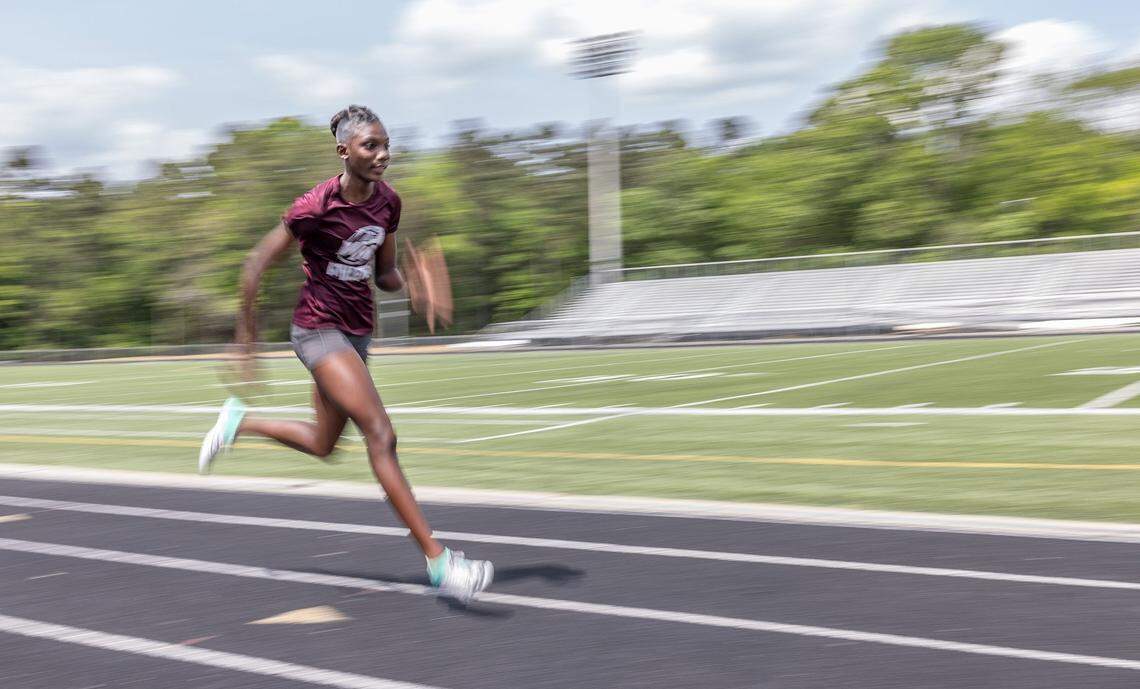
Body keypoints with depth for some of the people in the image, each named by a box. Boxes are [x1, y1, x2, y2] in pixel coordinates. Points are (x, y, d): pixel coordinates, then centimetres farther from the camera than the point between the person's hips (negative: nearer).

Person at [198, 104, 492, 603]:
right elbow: (256, 264, -11)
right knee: (381, 434, -18)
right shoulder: (316, 207, -18)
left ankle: (238, 422, 44)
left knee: (323, 445, 19)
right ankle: (437, 560, -19)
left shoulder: (387, 202, 1)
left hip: (357, 330, 8)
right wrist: (247, 338, -7)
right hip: (319, 329, -8)